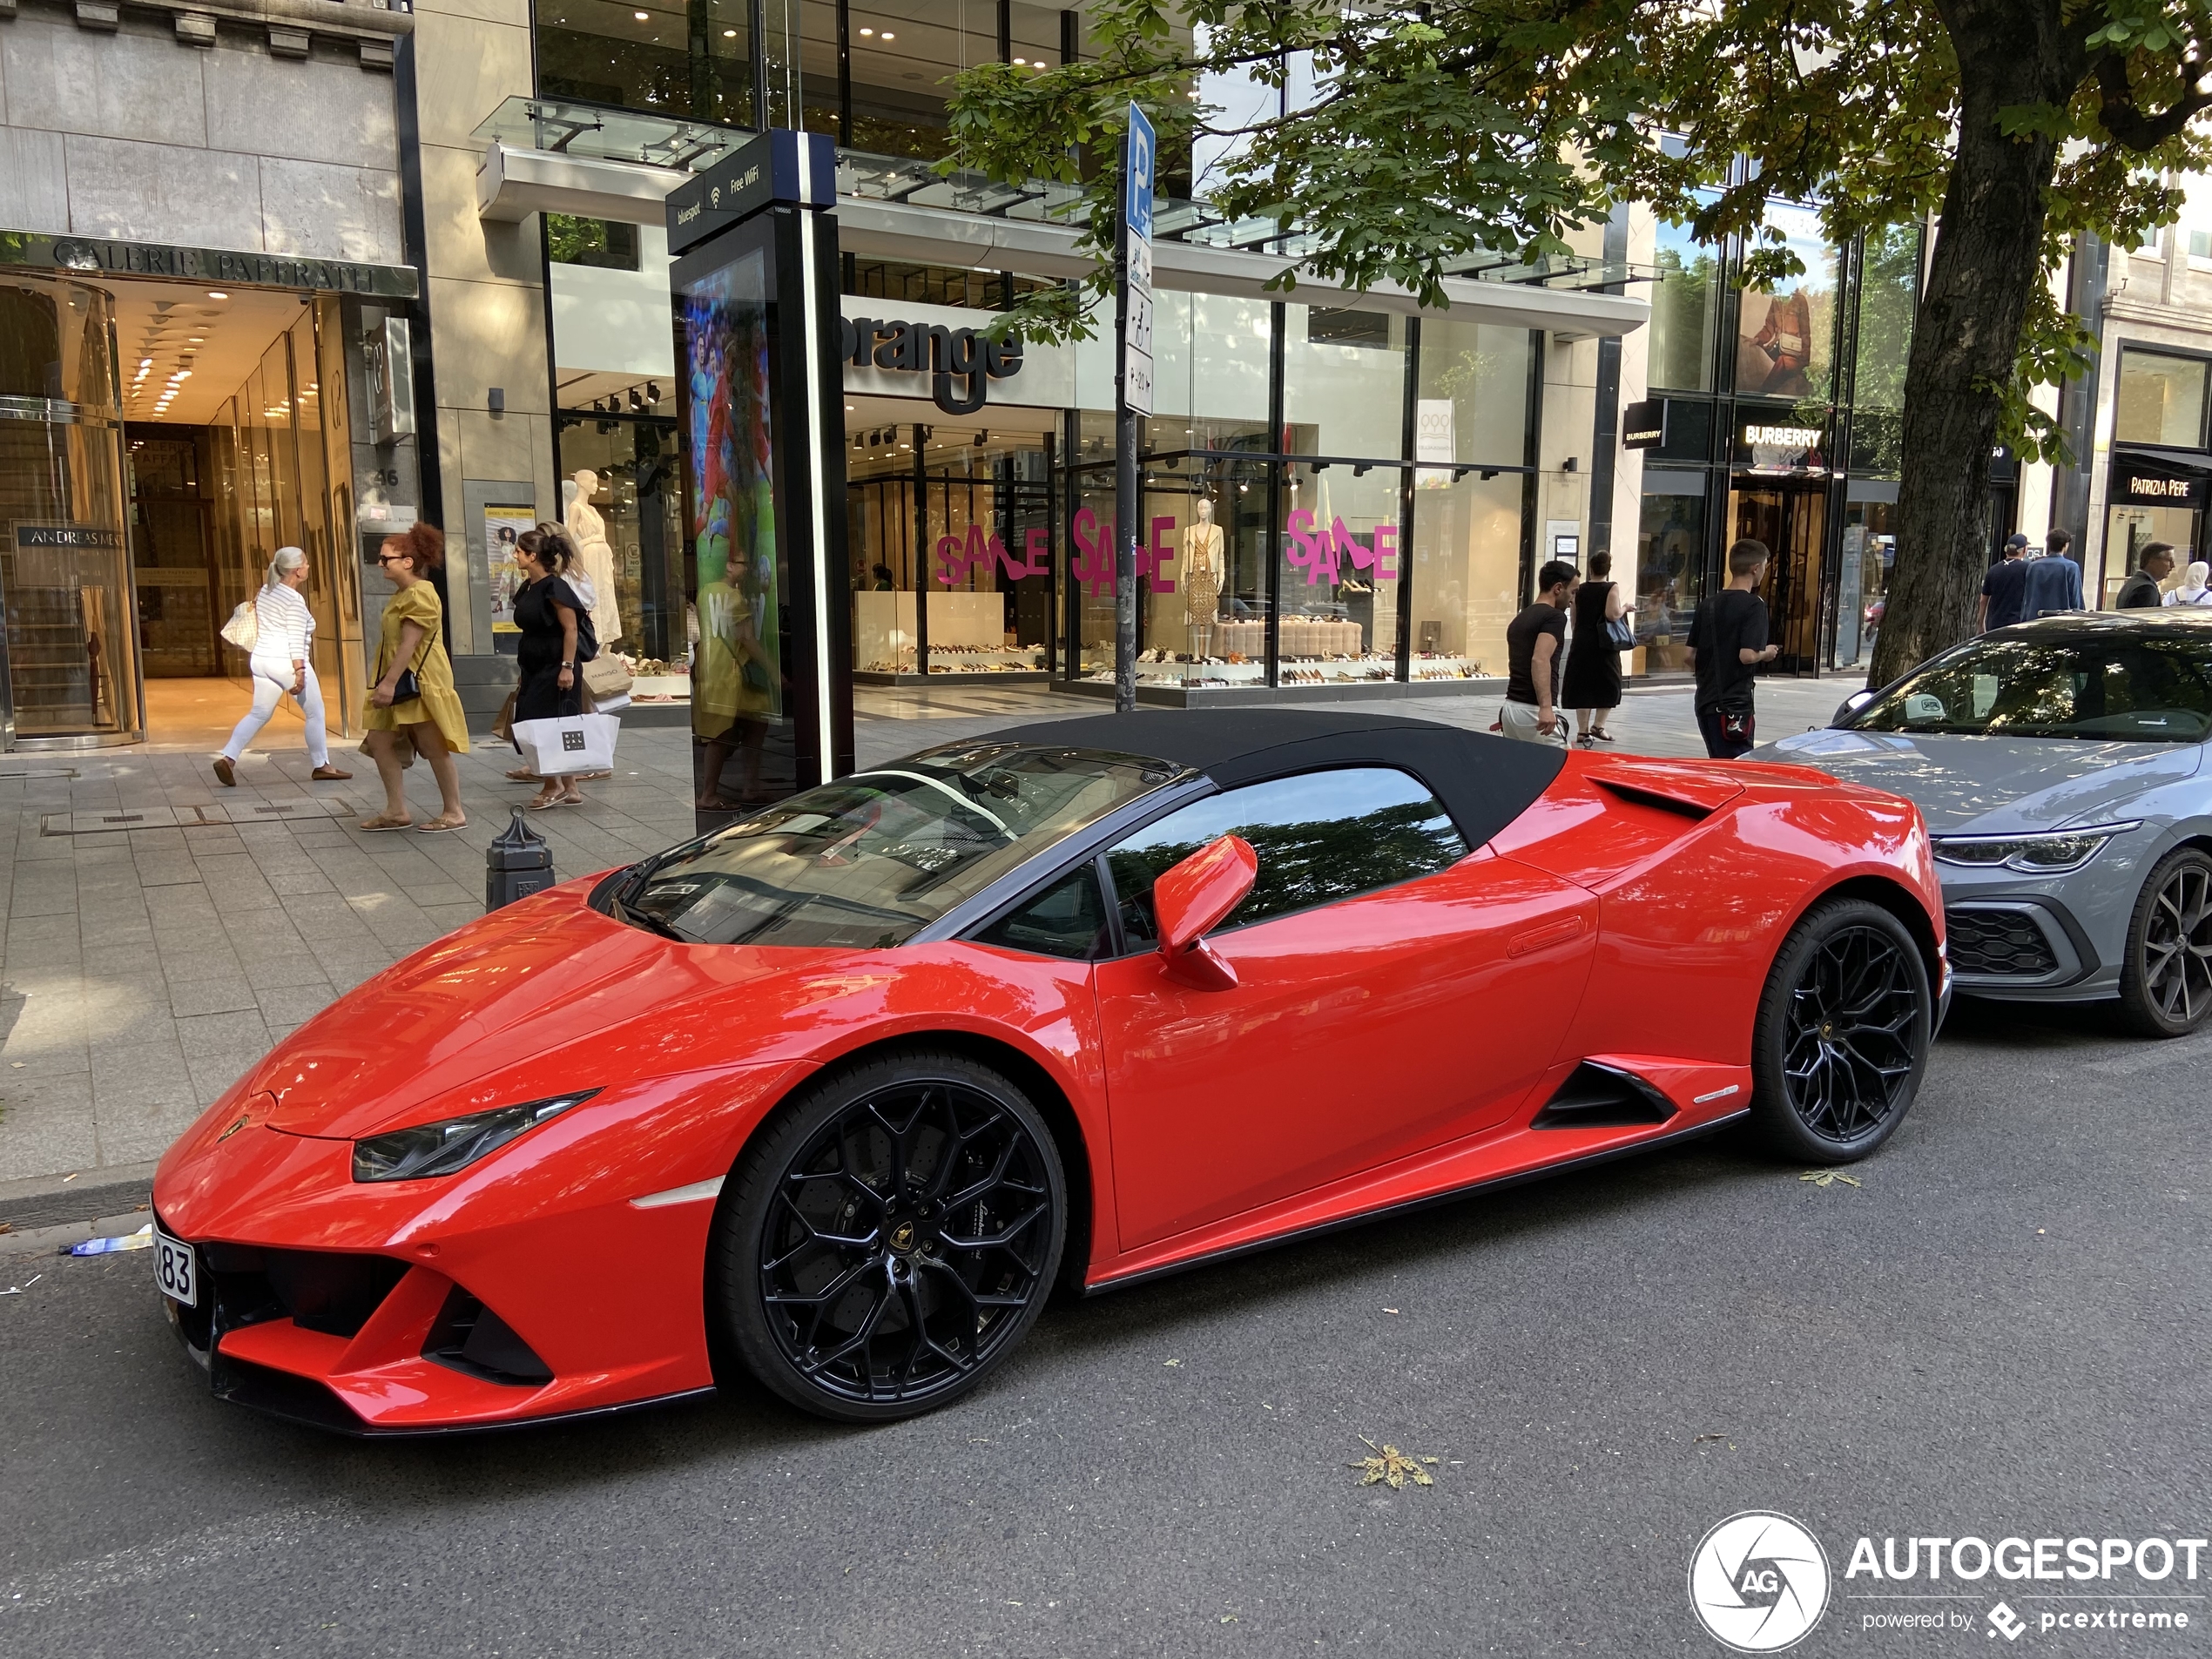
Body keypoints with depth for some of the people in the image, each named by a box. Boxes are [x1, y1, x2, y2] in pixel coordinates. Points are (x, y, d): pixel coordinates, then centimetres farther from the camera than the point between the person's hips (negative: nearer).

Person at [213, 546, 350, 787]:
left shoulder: (265, 591, 11)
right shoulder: (294, 600, -14)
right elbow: (296, 641, -20)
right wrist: (299, 672, -23)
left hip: (261, 659, 8)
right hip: (287, 663, -8)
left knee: (259, 713, 11)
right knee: (315, 713, 7)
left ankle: (227, 758, -2)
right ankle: (321, 766, 14)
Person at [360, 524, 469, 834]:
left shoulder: (420, 594, -16)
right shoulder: (402, 595, 15)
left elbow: (409, 644, -23)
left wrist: (389, 682, -26)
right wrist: (386, 683, 18)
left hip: (421, 683, -10)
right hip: (401, 683, 10)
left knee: (433, 747, -2)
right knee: (379, 741, 7)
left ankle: (453, 812, 8)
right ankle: (396, 811, 12)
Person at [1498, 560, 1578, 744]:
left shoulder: (1519, 619, 19)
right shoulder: (1554, 616, -8)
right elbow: (1540, 660, -24)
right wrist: (1545, 707, -33)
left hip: (1511, 707, 9)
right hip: (1533, 711, -8)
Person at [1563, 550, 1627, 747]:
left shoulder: (1580, 590, 7)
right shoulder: (1612, 587, -6)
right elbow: (1612, 615, -19)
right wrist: (1625, 608, 0)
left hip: (1581, 643, 4)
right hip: (1603, 644, -4)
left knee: (1583, 687, 7)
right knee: (1609, 686, 10)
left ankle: (1582, 730, 8)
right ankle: (1598, 725, 3)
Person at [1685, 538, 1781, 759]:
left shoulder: (1708, 603, 9)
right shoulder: (1754, 605, -11)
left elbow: (1691, 656, 10)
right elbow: (1747, 655, -20)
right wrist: (1766, 653, 0)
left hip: (1705, 701, 7)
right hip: (1735, 705, -7)